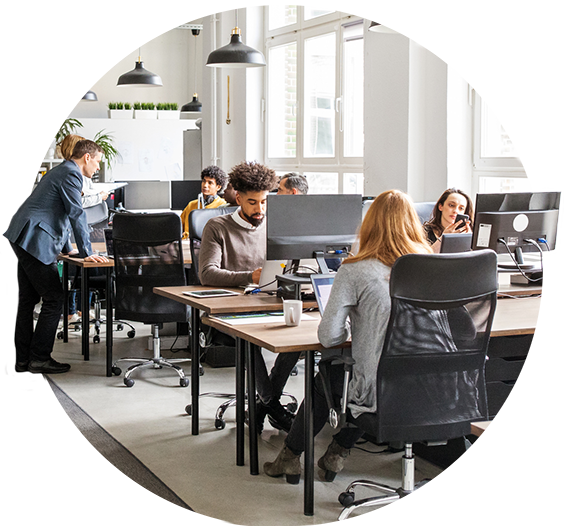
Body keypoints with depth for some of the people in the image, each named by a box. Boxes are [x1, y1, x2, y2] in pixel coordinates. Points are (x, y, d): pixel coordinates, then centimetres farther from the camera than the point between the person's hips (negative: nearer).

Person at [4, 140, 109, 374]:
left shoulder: (60, 171, 23)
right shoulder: (71, 174, -10)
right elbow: (76, 214, -16)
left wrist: (67, 248, 32)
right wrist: (86, 252, -13)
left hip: (23, 239, 11)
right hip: (35, 242, -11)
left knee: (27, 300, 12)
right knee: (53, 300, -6)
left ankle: (23, 359, 16)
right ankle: (40, 358, -2)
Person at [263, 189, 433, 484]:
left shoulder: (354, 272, -14)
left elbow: (328, 337, -12)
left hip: (378, 395, -4)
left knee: (326, 377, 29)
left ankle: (290, 456, 45)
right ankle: (338, 452, 41)